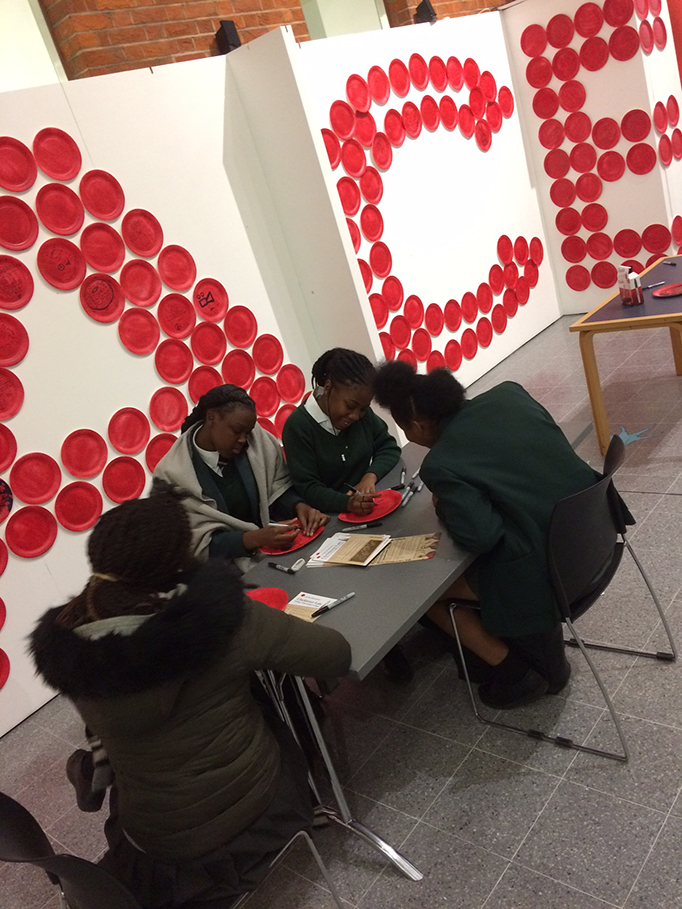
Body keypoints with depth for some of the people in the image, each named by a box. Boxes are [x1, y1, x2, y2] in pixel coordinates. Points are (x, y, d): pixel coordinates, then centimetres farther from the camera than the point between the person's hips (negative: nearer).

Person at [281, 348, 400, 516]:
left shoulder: (361, 412, 2)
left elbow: (389, 447, 5)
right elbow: (307, 488, -17)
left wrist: (371, 476, -15)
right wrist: (347, 502, -33)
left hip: (367, 506, 4)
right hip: (329, 516, -4)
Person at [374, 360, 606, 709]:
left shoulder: (441, 464, -17)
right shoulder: (508, 393, 2)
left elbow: (480, 537, -22)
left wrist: (443, 506, -2)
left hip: (547, 564, -8)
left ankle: (516, 671, 20)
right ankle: (545, 657, 33)